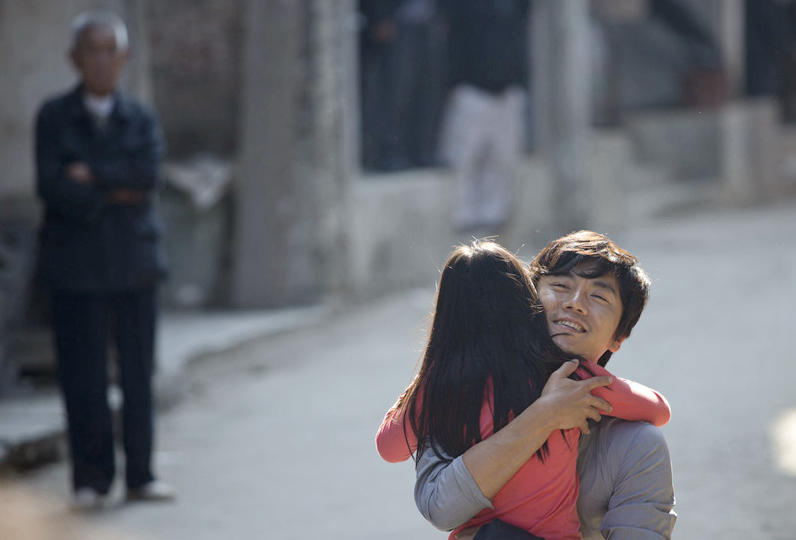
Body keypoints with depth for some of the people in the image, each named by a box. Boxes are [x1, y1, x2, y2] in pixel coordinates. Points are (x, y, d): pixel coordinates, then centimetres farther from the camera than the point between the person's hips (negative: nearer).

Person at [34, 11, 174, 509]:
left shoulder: (141, 120, 9)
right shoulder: (54, 118, 3)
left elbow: (149, 175, -9)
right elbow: (52, 187, -10)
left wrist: (91, 175, -11)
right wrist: (117, 193, -11)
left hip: (135, 261, 2)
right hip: (76, 266, -2)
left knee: (139, 371, 4)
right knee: (83, 375, -2)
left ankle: (141, 473, 12)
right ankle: (92, 478, 5)